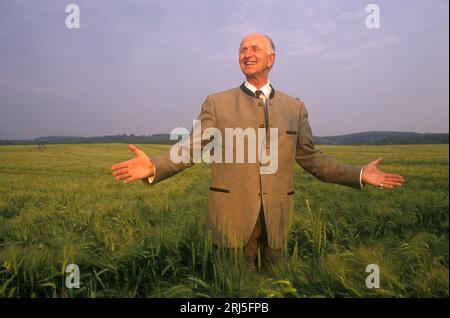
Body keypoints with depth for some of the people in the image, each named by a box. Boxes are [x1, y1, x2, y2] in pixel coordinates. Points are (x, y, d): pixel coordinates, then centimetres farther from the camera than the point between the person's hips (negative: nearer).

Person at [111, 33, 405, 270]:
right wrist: (154, 167, -20)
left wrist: (359, 175, 3)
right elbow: (191, 149, -3)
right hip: (233, 216, -2)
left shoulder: (295, 107, 8)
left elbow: (311, 157, 11)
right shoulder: (217, 103, 1)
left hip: (277, 217, 2)